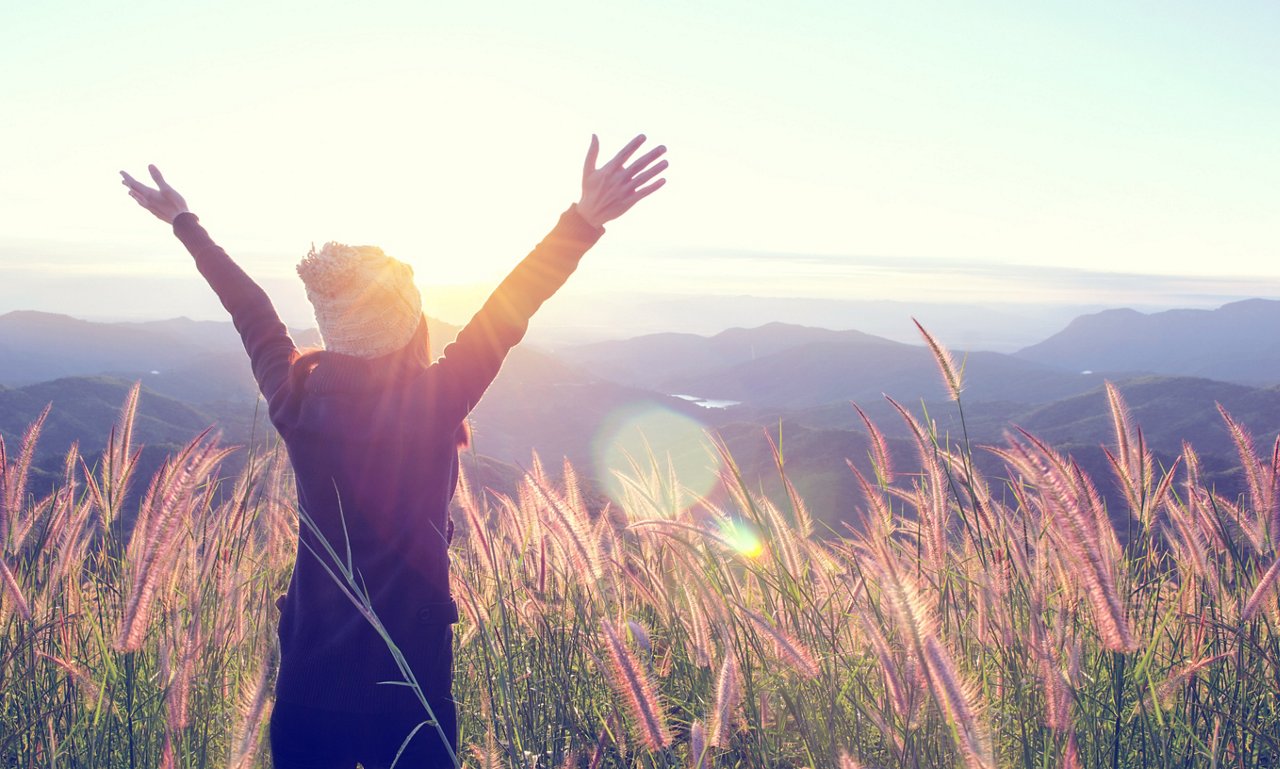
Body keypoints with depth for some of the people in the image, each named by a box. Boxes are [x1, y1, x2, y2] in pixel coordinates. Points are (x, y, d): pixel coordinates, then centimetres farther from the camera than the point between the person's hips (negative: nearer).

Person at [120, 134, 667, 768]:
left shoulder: (294, 400, -9)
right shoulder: (433, 404, -19)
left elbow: (249, 309, 5)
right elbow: (506, 314, -20)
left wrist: (185, 223, 21)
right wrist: (586, 218, -23)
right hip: (409, 679, -3)